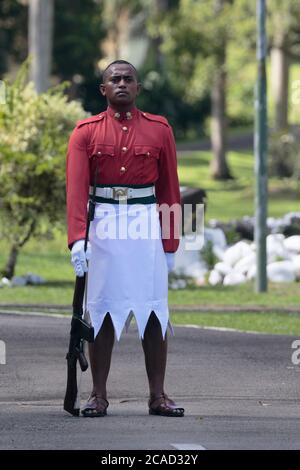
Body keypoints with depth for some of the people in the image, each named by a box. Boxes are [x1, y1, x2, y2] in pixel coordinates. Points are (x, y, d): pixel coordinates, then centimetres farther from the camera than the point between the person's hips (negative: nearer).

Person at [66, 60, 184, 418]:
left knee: (154, 313, 0)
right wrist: (77, 238, -19)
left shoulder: (159, 130, 7)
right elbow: (76, 187, -7)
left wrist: (171, 244, 5)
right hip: (103, 225, -1)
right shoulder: (86, 132, 3)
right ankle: (98, 396, 7)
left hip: (147, 225, 1)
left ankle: (158, 396, 5)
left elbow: (170, 190, 8)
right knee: (102, 311, 2)